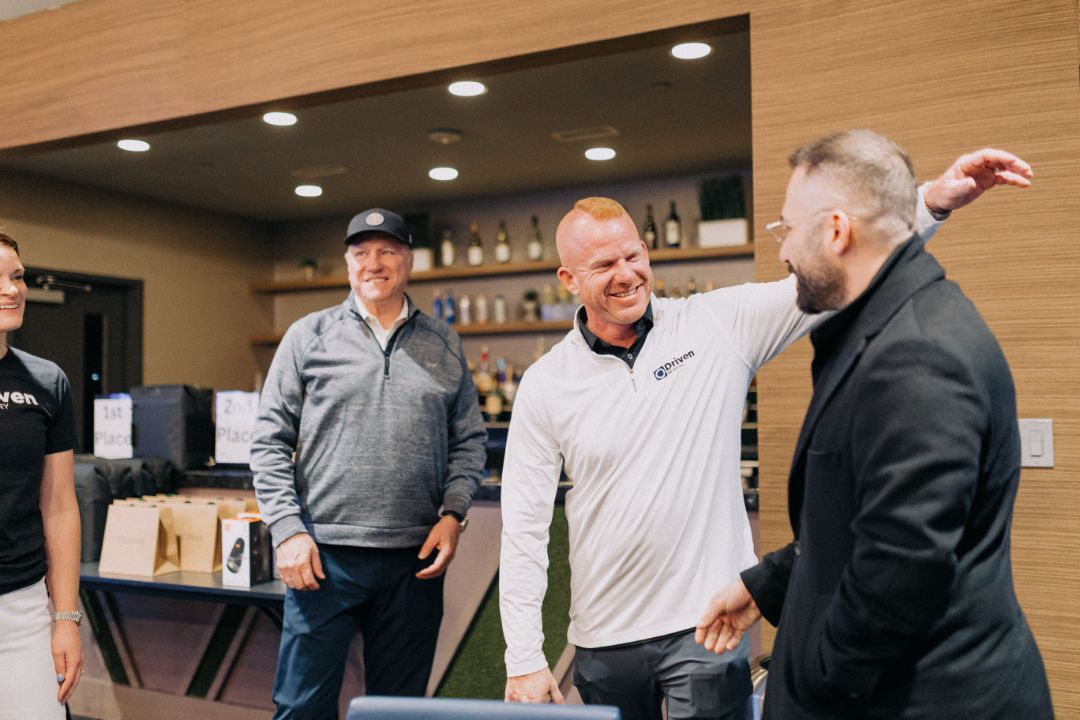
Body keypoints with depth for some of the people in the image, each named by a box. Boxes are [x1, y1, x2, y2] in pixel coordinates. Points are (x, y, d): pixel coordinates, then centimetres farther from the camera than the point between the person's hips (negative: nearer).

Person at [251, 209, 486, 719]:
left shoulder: (444, 345, 9)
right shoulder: (309, 336, 2)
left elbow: (469, 441, 11)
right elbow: (269, 443, 1)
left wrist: (453, 514, -2)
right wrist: (288, 531, -8)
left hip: (414, 559, 2)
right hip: (324, 553, -2)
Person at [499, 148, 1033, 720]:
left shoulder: (719, 324, -6)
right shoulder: (546, 385, -5)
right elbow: (524, 528, -3)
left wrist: (936, 198, -24)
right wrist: (524, 660, -4)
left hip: (707, 625, -1)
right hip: (603, 639, 2)